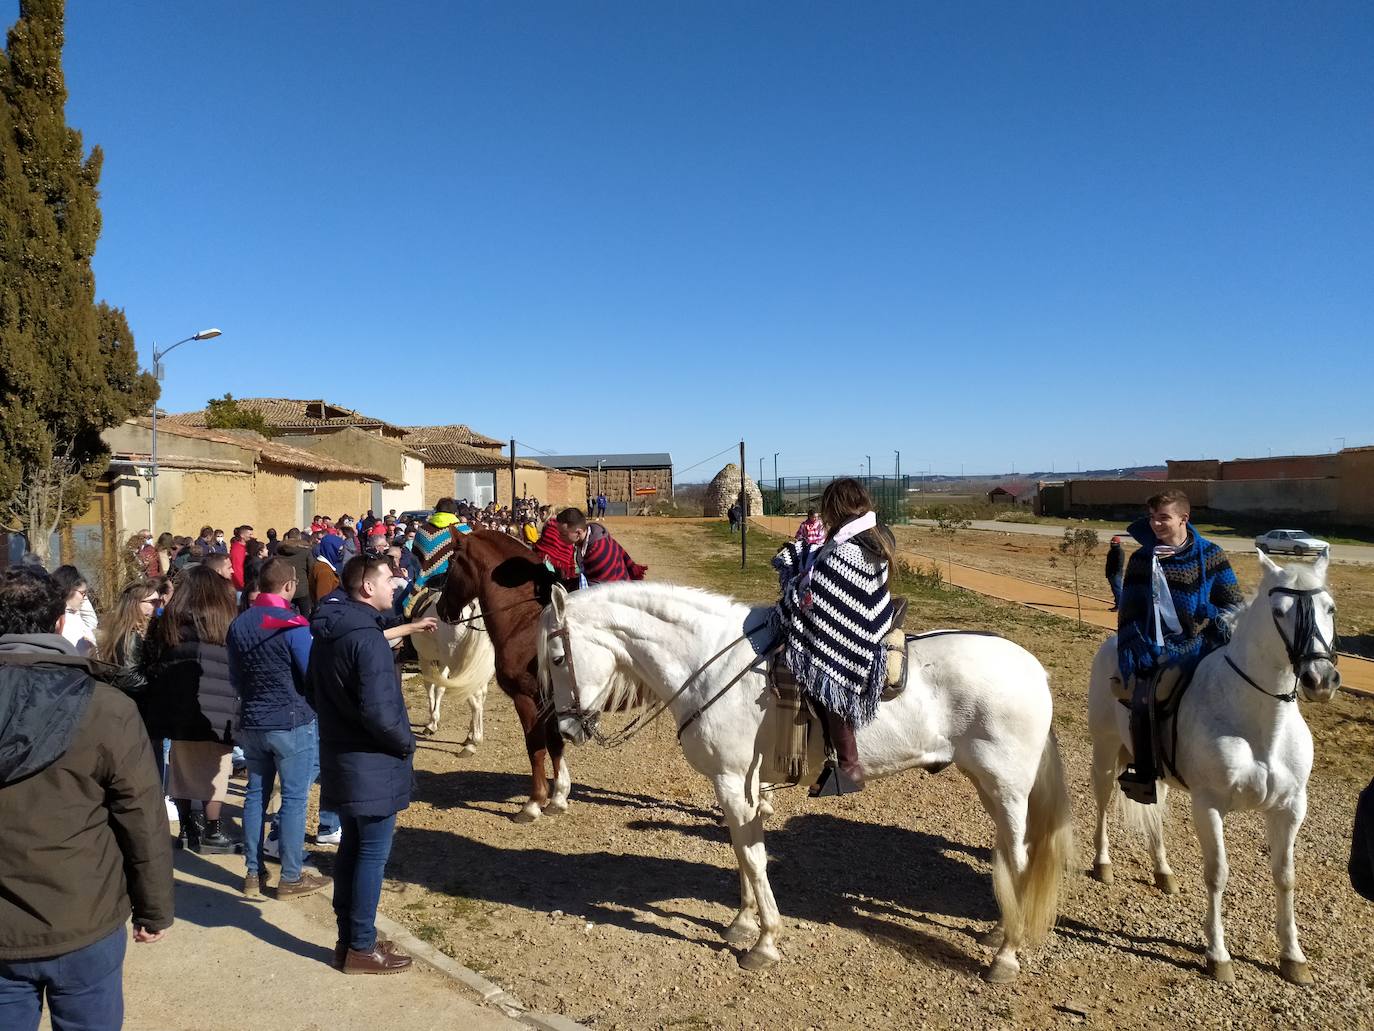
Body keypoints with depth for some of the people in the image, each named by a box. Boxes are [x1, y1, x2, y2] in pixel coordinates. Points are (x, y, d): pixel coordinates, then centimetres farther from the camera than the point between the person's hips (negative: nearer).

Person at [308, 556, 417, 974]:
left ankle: (348, 939, 28)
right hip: (373, 764, -9)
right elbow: (379, 711, -28)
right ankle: (362, 948, 14)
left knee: (352, 847, 18)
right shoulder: (367, 638, -23)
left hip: (339, 758, 9)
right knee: (373, 853, 3)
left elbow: (313, 692, 17)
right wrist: (407, 742, -12)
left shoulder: (325, 632, 8)